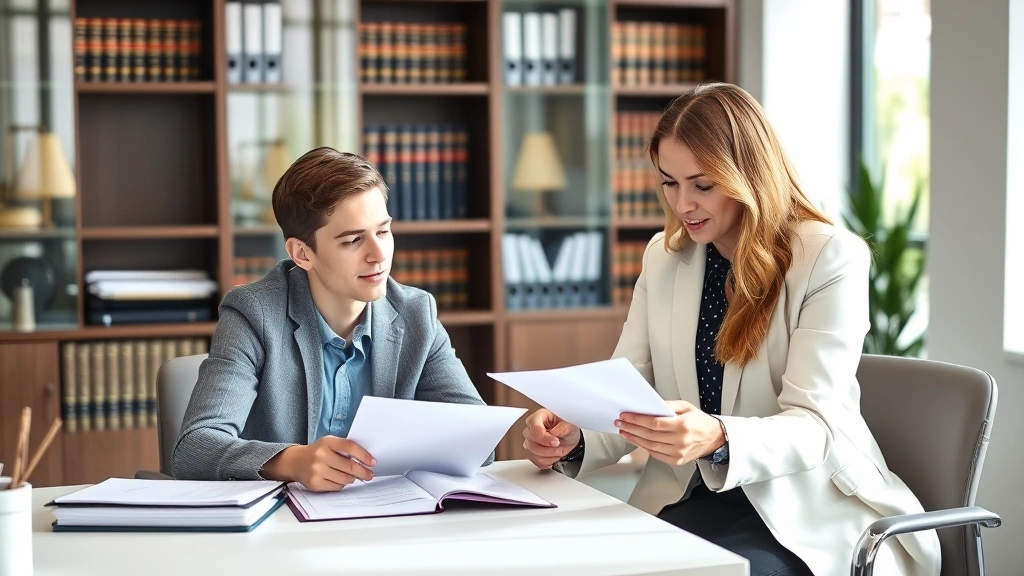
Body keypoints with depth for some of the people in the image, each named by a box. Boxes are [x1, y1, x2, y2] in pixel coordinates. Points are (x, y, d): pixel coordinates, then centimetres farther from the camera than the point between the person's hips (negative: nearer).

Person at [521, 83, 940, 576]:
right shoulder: (663, 256, 9)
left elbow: (816, 427, -16)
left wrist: (718, 440, -36)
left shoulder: (831, 258, -8)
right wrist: (573, 439, -18)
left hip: (808, 513, -4)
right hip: (687, 499, 4)